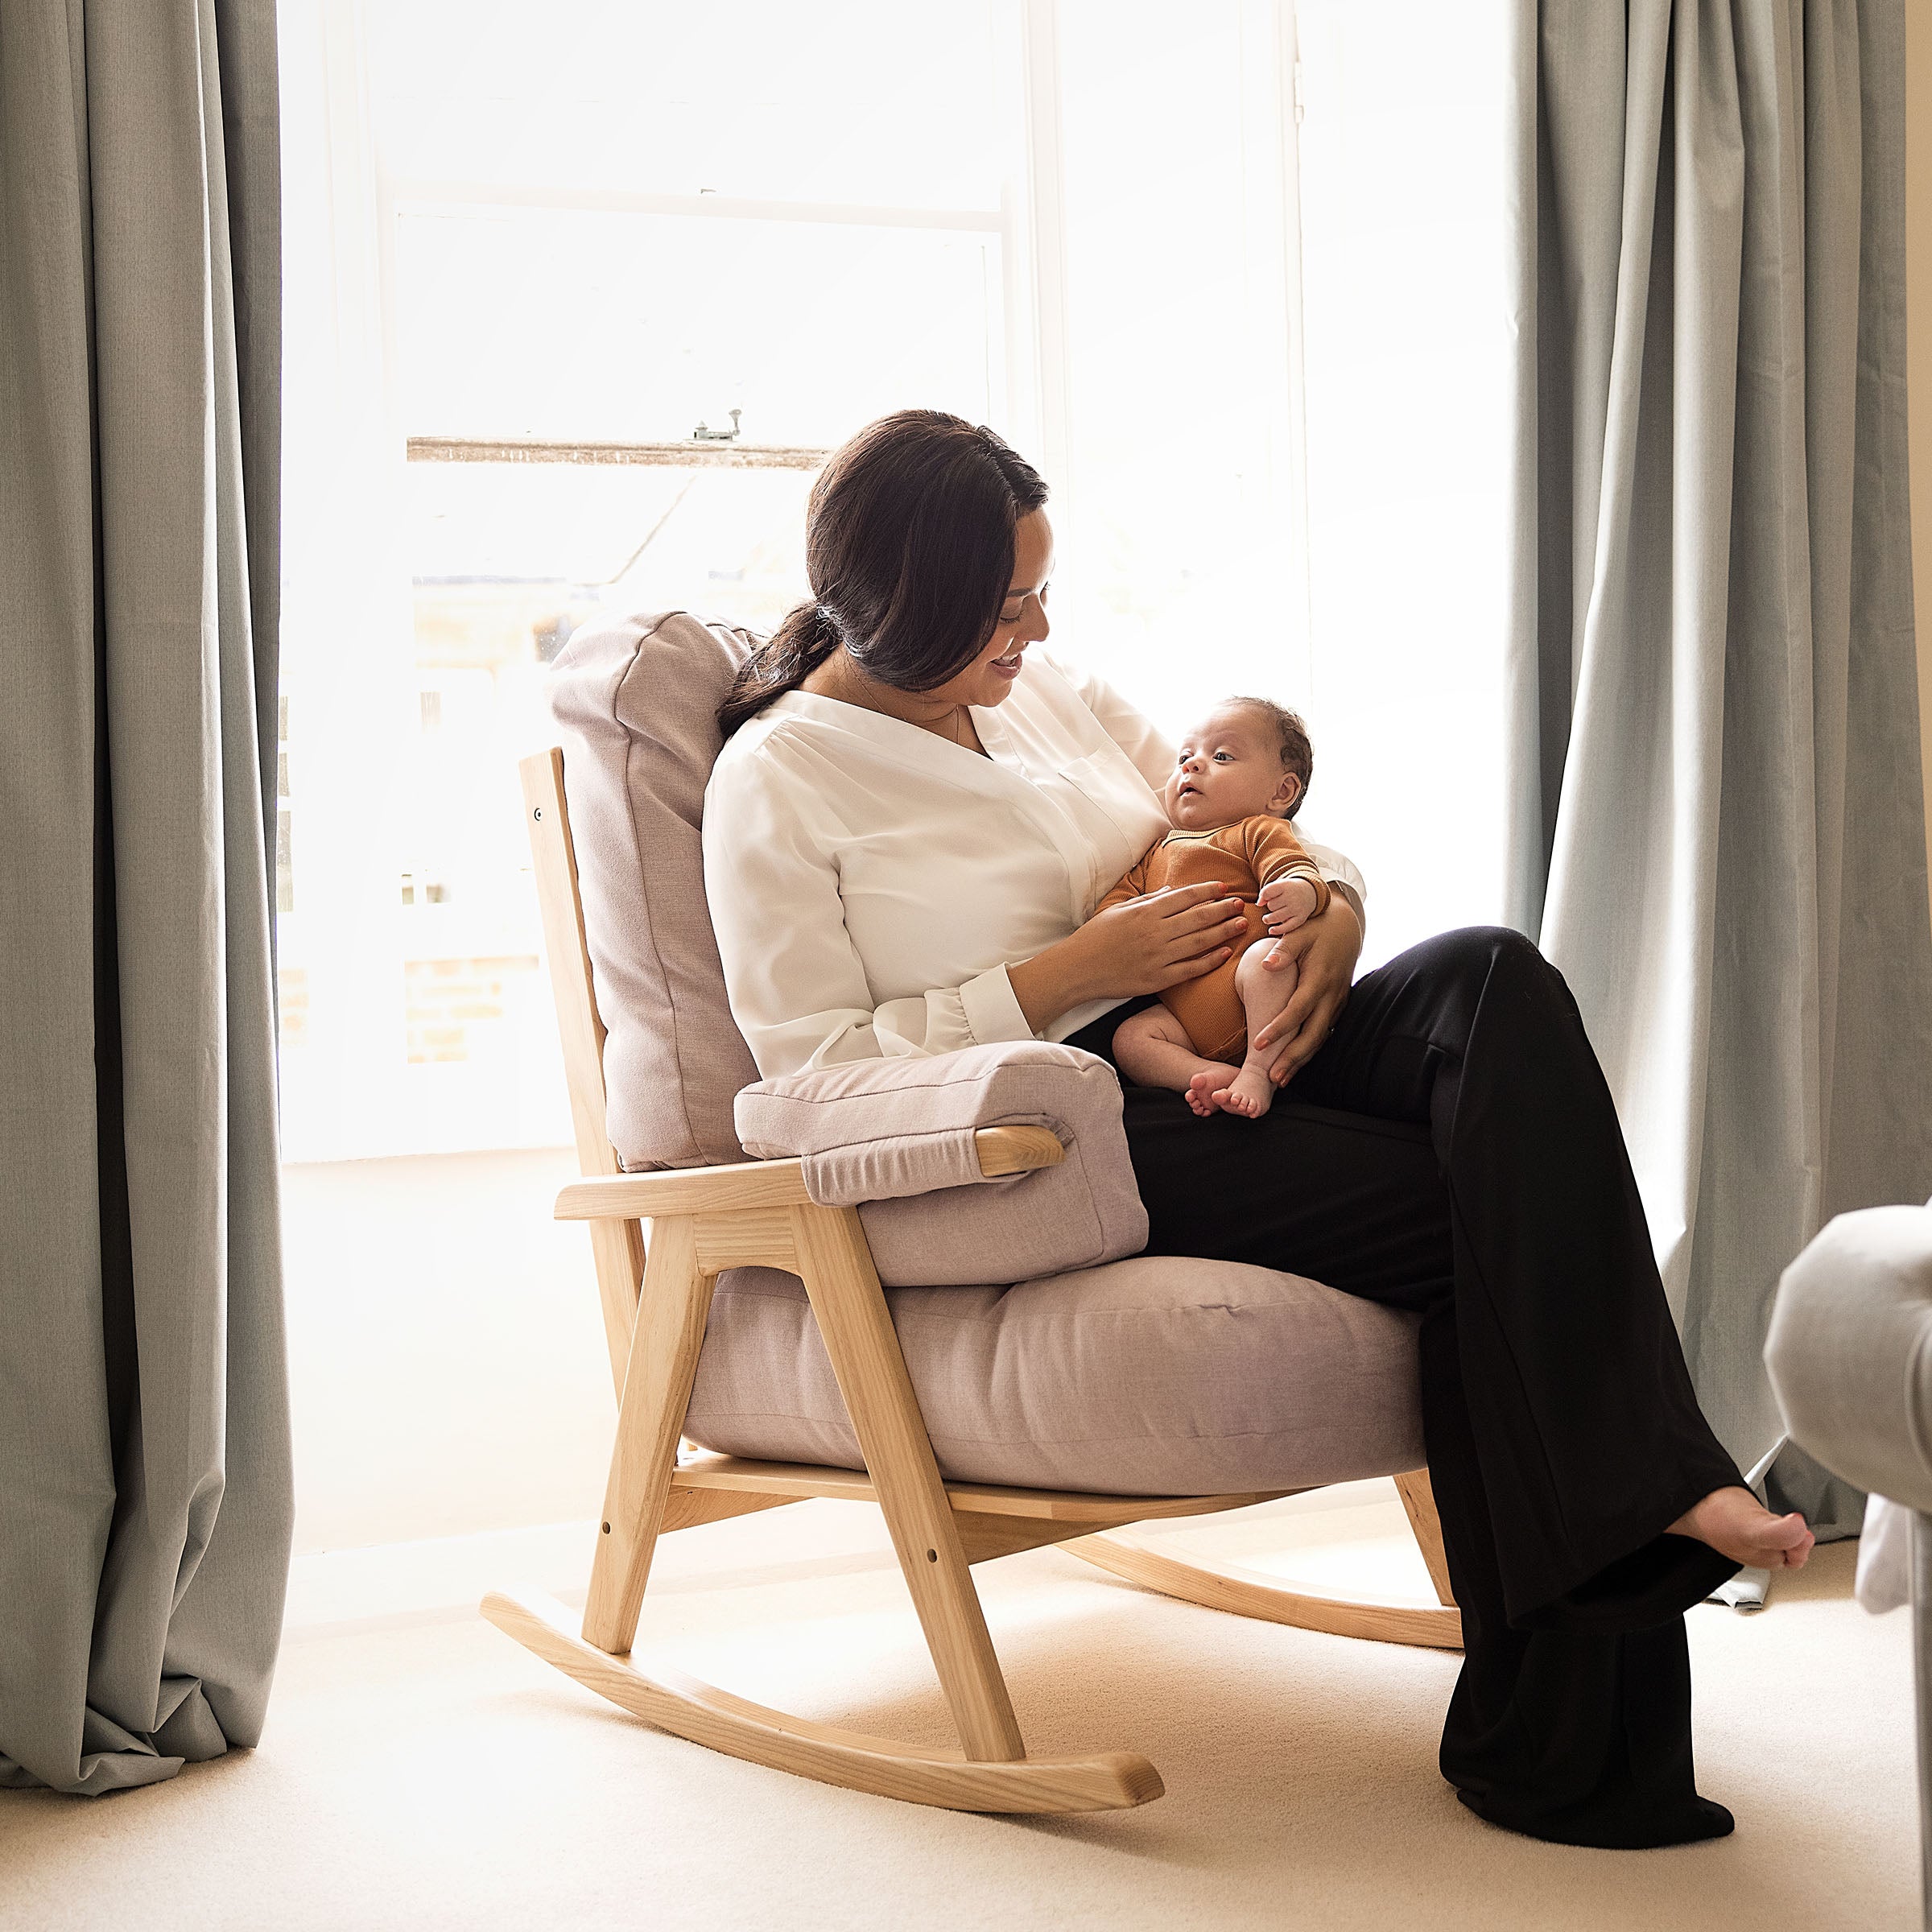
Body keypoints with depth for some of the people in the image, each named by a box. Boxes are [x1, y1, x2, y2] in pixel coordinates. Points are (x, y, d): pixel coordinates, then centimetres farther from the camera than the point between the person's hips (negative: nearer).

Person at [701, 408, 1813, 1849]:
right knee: (1474, 1209, -25)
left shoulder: (1050, 695, 18)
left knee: (1492, 980, -24)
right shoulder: (776, 781, -2)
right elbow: (814, 1068, -9)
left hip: (1209, 1057, 7)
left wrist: (1332, 907, -1)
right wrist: (1075, 971, -14)